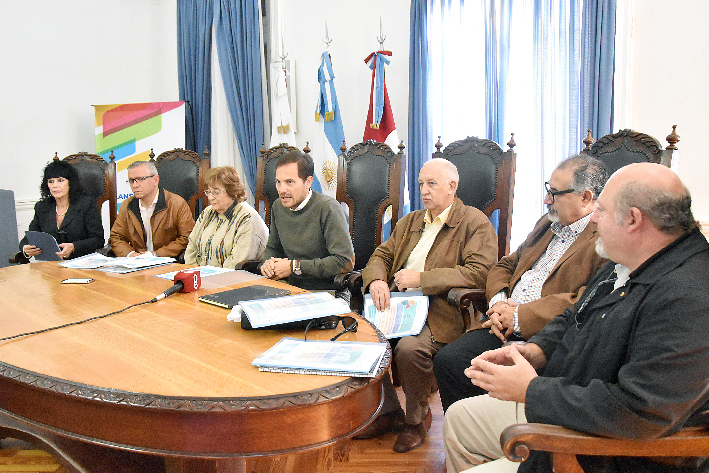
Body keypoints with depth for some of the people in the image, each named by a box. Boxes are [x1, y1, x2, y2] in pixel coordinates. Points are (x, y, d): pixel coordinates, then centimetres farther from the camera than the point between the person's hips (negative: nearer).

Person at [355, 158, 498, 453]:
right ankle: (388, 412, 3)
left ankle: (417, 417, -1)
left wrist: (421, 278, -15)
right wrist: (376, 280, -6)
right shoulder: (410, 221, 23)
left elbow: (479, 272, -13)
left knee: (409, 348, -32)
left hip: (442, 310, -6)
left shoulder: (476, 223, 0)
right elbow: (381, 256, 19)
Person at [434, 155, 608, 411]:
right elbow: (506, 265, 26)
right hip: (504, 327, 8)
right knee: (446, 360, -10)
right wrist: (498, 301, 4)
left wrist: (520, 316, -18)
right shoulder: (548, 224, 21)